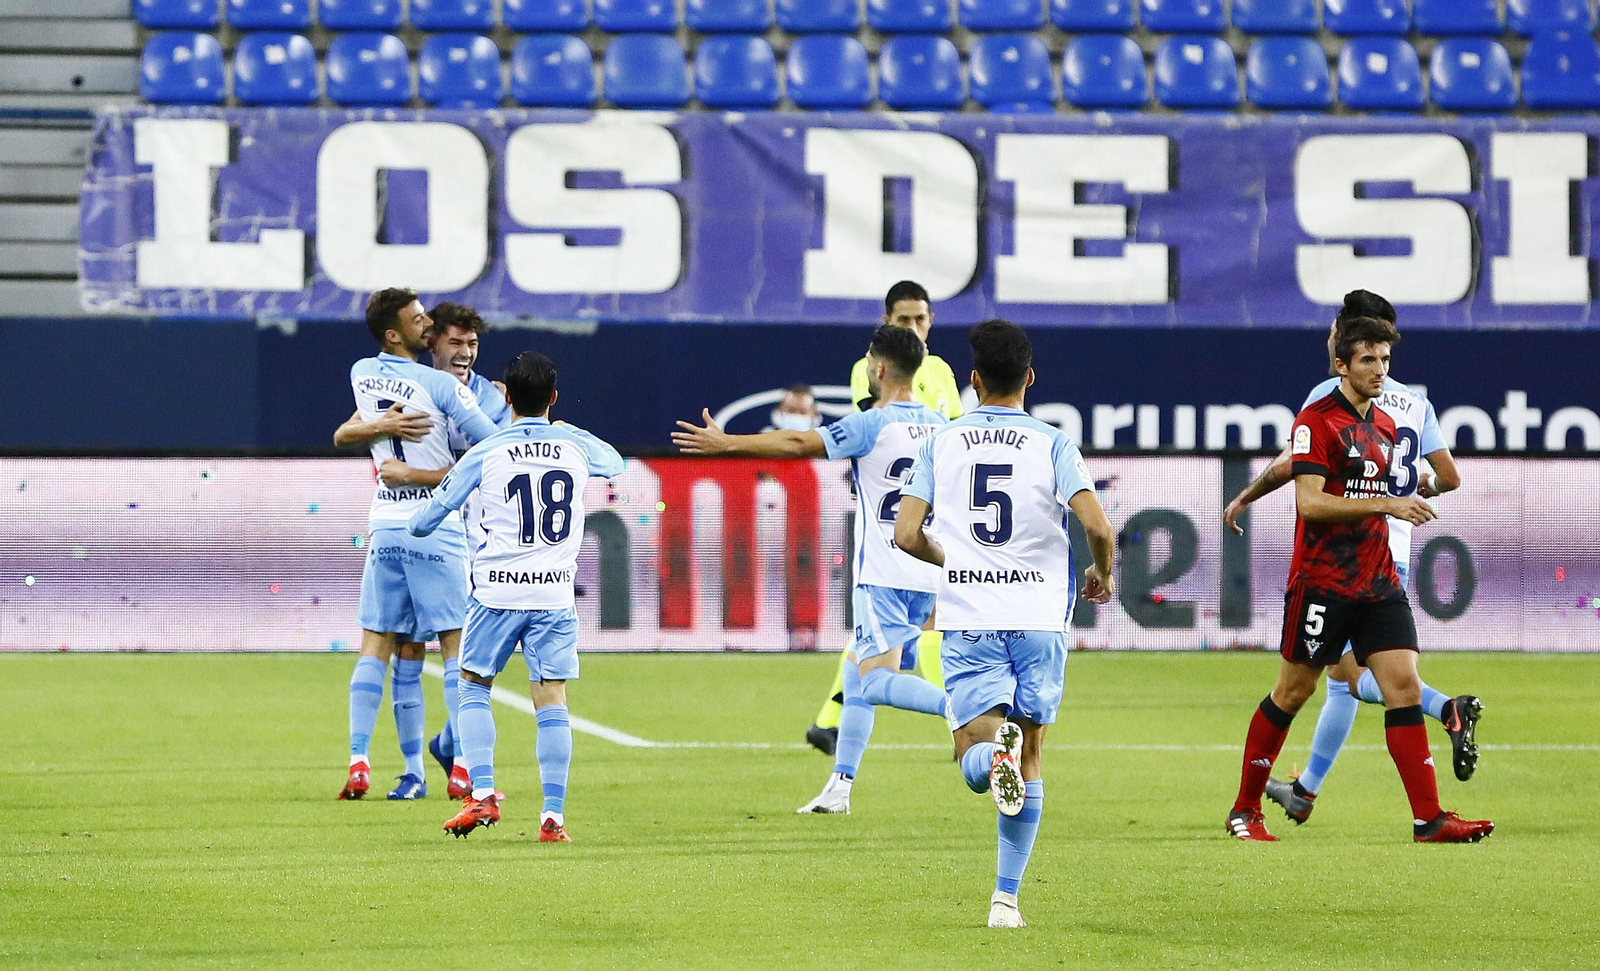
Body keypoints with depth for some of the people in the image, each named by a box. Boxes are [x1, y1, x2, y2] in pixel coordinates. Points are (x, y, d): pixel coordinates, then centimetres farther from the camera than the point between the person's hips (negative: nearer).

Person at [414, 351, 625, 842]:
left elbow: (425, 521, 4)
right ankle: (554, 816, -4)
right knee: (551, 701, 1)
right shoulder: (576, 446, 4)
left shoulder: (485, 454, -2)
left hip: (497, 592, -2)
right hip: (555, 594, 2)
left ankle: (482, 795, 0)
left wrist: (414, 524, 28)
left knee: (474, 688, 14)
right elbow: (614, 462, 31)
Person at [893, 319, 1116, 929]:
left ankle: (993, 749, -36)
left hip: (968, 620, 0)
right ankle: (1006, 898, 8)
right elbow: (1097, 525, -11)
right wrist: (1102, 576, 10)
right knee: (1031, 754, 12)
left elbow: (906, 535, 1)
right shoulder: (1052, 444, 0)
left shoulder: (940, 443, 5)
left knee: (973, 755, 3)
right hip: (1039, 616, 0)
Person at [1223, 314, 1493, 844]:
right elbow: (1310, 502, -19)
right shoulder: (1316, 420, -10)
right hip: (1321, 581, -6)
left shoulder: (1385, 426, 14)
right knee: (1293, 691, 2)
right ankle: (1245, 809, 17)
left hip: (1378, 582, 6)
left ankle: (1429, 818, -10)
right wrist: (1385, 504, -24)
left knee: (1404, 686, -5)